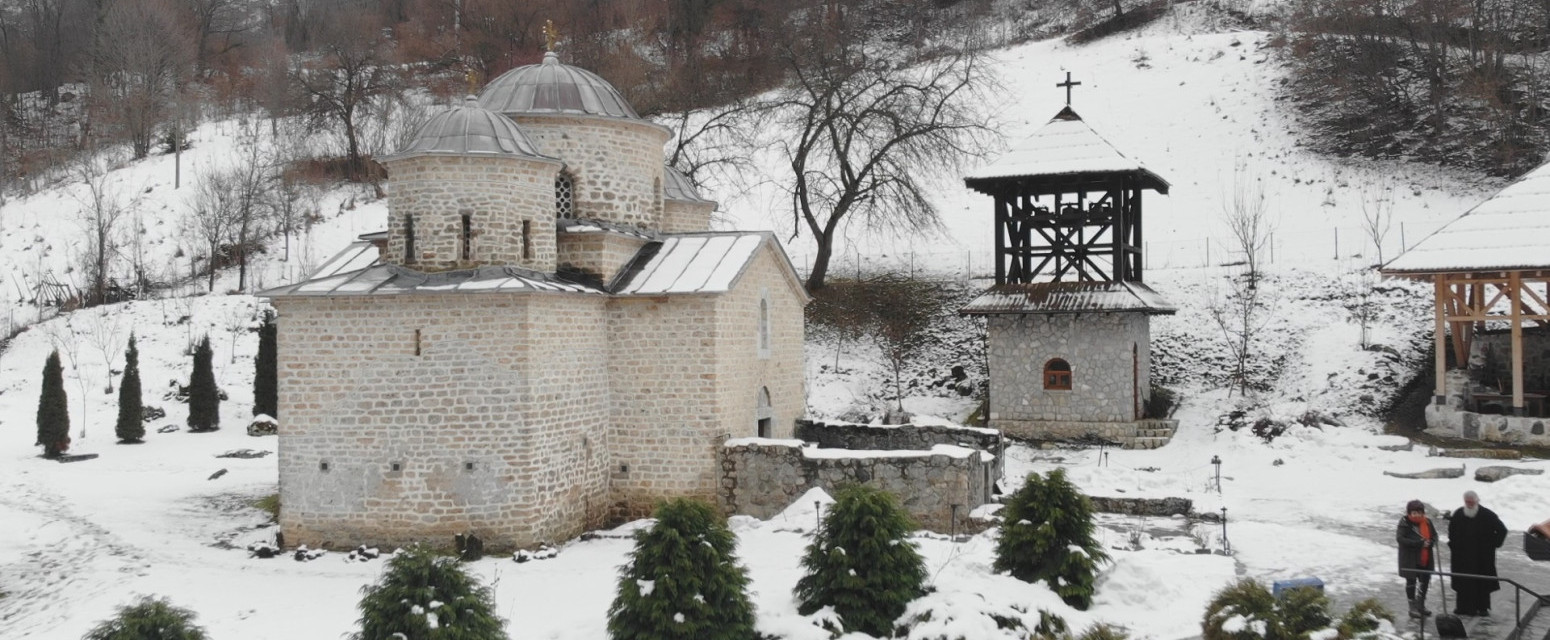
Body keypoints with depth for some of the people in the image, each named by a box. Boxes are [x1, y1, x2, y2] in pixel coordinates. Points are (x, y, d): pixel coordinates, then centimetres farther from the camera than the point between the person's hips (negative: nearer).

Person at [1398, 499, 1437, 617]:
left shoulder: (1427, 522, 2)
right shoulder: (1405, 523, -14)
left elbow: (1434, 535, 12)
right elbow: (1400, 538, -22)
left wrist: (1431, 542, -13)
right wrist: (1419, 543, -27)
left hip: (1425, 559, 5)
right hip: (1410, 559, -5)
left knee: (1425, 581, 13)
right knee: (1411, 581, 5)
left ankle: (1421, 605, 30)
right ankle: (1412, 607, 16)